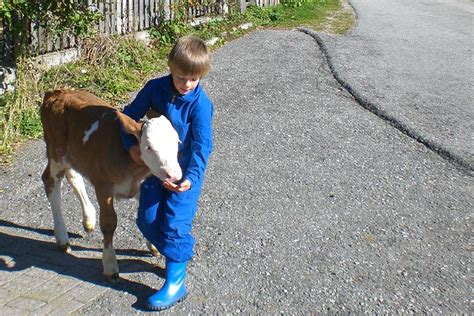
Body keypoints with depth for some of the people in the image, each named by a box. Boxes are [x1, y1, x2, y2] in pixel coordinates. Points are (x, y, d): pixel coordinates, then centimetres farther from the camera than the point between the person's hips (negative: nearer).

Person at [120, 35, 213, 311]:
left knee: (175, 223, -8)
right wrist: (131, 144, -13)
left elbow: (202, 146, -22)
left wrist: (191, 178, -30)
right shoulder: (155, 88, -8)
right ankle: (182, 249, 32)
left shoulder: (200, 104, -20)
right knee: (147, 219, 8)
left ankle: (176, 283, 3)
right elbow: (131, 114, 1)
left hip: (185, 171, -5)